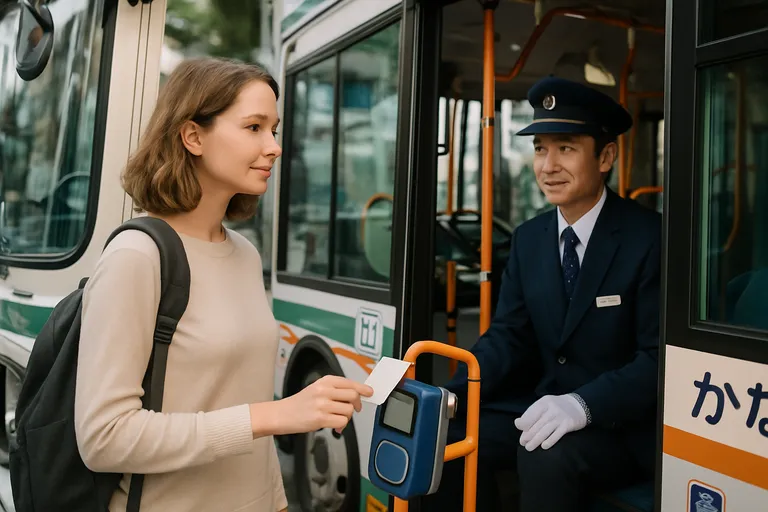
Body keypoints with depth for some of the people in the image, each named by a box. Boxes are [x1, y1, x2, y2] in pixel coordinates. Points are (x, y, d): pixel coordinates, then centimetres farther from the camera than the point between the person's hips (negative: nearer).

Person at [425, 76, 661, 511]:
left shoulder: (651, 237, -13)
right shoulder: (529, 237, 6)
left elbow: (659, 359, -17)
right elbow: (508, 335, 3)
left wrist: (582, 405, -32)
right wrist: (451, 394, -14)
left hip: (622, 422, -5)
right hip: (540, 403, 5)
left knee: (546, 458, -33)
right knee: (446, 439, -15)